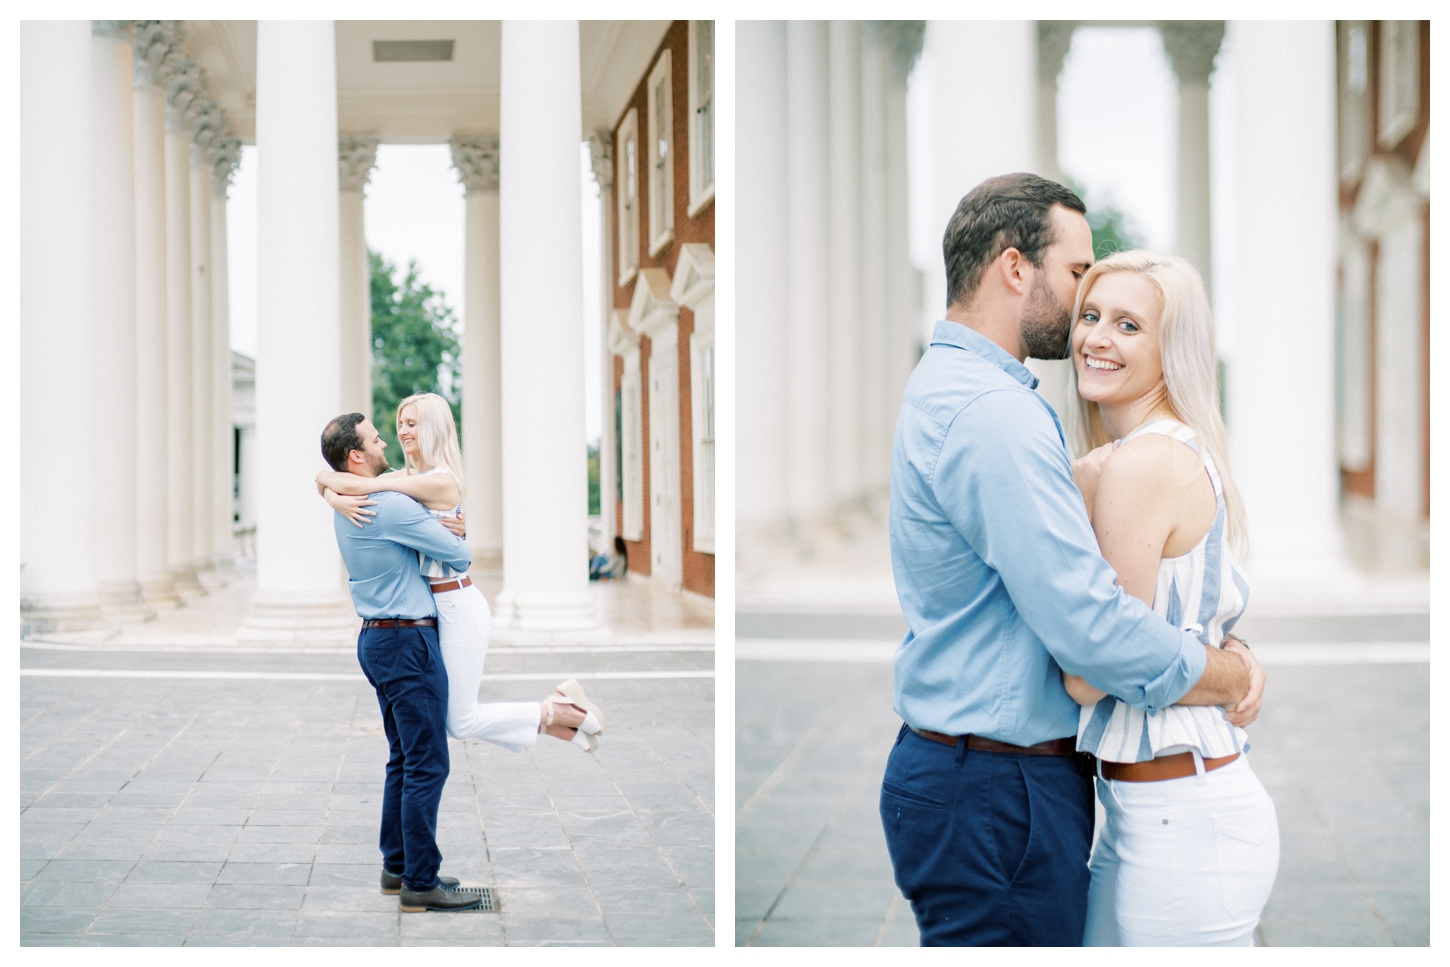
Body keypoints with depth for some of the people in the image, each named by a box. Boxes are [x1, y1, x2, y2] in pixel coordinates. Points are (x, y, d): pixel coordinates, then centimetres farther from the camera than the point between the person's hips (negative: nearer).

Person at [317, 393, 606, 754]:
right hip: (435, 606, 9)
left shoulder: (440, 482, -18)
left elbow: (352, 484, -24)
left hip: (457, 606, -9)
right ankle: (560, 705, 20)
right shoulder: (404, 477, 10)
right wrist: (337, 500, -19)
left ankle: (563, 712, 10)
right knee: (453, 717, 12)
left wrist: (327, 478, -4)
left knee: (462, 721, -2)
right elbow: (337, 486, 4)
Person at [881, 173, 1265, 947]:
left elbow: (1058, 572, 15)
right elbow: (1093, 628, -26)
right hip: (996, 796, -10)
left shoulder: (946, 388, 15)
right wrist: (1229, 675, -9)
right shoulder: (991, 412, -20)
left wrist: (1226, 650, 3)